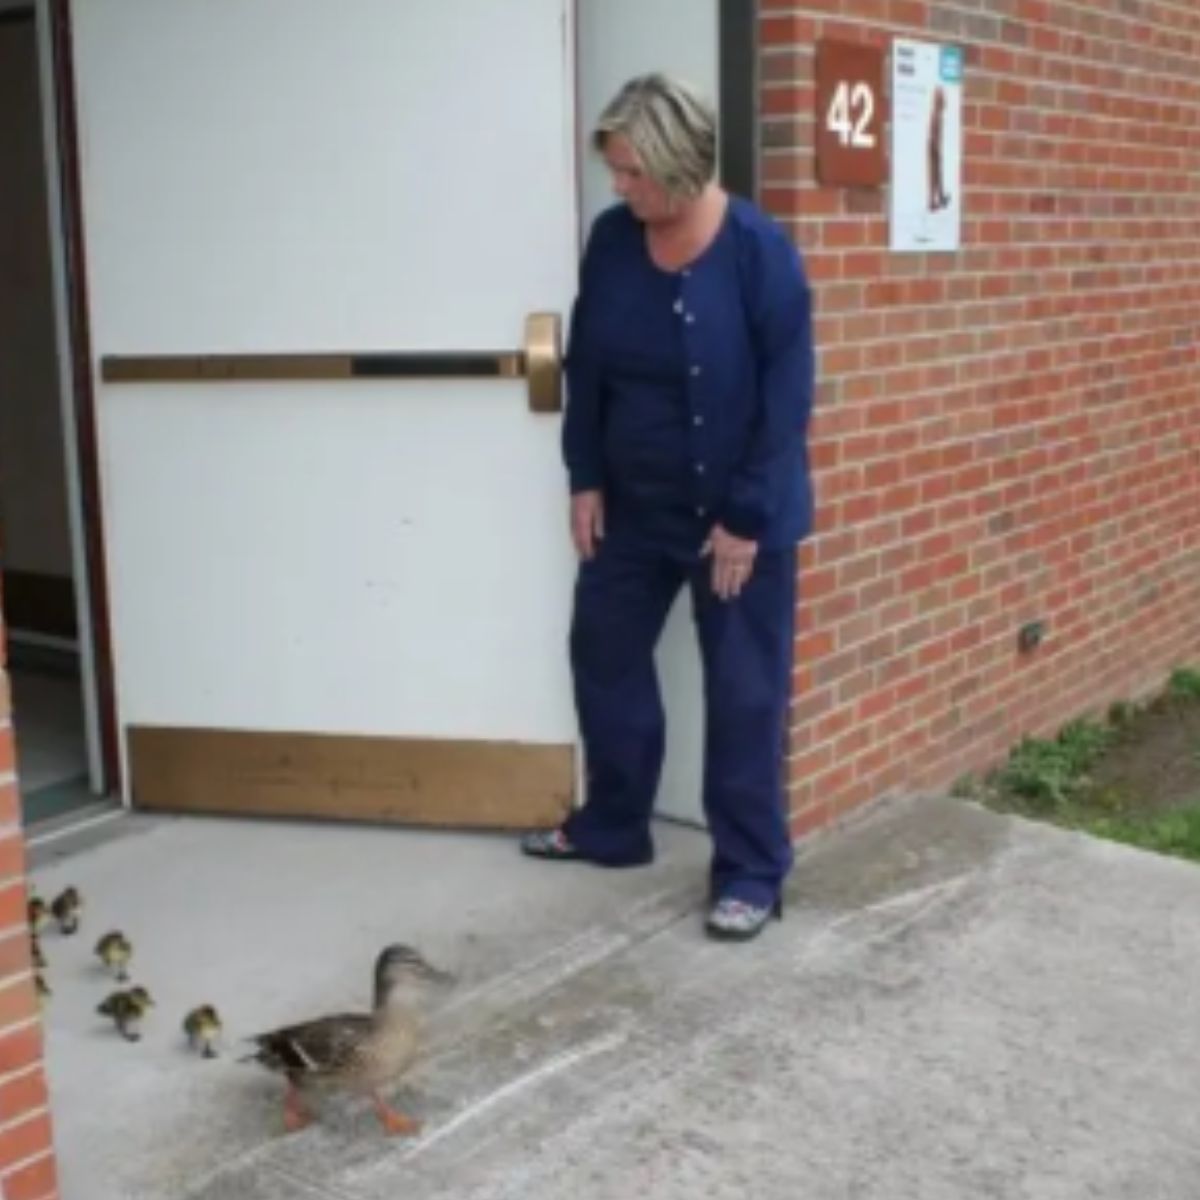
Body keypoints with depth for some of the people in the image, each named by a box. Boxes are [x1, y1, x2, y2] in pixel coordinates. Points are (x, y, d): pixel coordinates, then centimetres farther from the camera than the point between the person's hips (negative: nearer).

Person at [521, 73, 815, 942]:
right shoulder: (611, 241, -3)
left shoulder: (760, 252, -18)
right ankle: (612, 827, 35)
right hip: (633, 504, 6)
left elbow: (787, 398, -17)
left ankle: (752, 872, 14)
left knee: (743, 691, 2)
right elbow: (586, 367, 6)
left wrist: (746, 519, -17)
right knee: (604, 653, 16)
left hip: (738, 515, -6)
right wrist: (585, 479, 3)